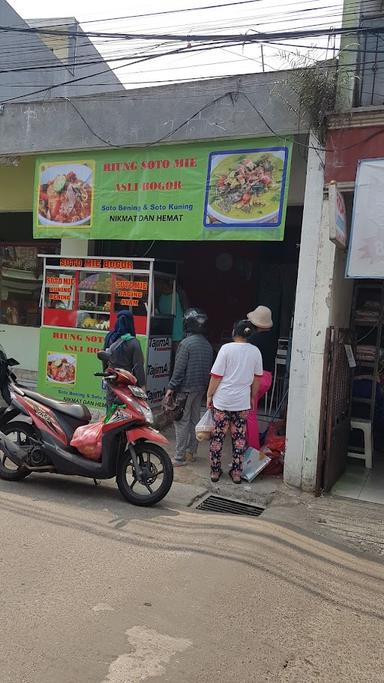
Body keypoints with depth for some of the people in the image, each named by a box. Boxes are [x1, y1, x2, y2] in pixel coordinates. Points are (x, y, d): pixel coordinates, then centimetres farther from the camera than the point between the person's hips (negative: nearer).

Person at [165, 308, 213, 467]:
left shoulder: (186, 343, -15)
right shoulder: (207, 345, 8)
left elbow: (179, 368, -17)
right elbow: (209, 368, 12)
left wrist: (171, 387, -11)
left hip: (186, 388, -7)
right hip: (201, 388, 7)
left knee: (182, 421, -3)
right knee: (194, 419, 16)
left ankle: (180, 458, -2)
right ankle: (191, 452, 25)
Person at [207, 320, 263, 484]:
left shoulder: (227, 348, -10)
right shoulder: (255, 351, 1)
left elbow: (216, 376, -10)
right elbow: (257, 378, 8)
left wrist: (209, 395, 1)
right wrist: (252, 397, 21)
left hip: (222, 401, -2)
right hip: (243, 402, 3)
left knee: (217, 436, 9)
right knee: (239, 438, 11)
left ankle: (215, 471, 17)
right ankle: (236, 473, 17)